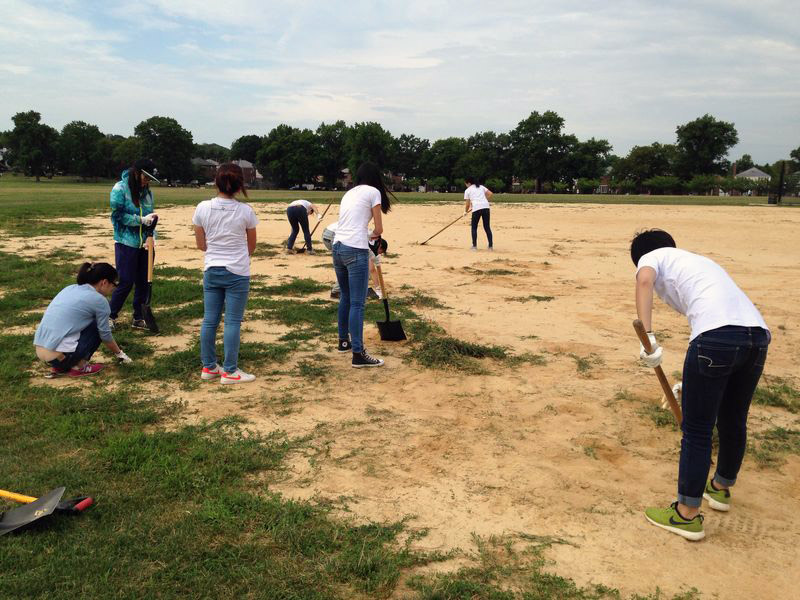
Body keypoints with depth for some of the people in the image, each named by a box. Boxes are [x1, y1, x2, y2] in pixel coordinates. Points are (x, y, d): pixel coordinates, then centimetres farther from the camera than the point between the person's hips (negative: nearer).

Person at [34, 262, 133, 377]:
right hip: (59, 354, -8)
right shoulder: (98, 300, -5)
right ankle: (78, 367, 7)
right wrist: (119, 353, 24)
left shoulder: (70, 288, 16)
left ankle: (60, 367, 17)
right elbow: (105, 335, 6)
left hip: (40, 352, 8)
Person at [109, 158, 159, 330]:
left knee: (143, 282, 8)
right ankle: (111, 316, 14)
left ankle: (138, 319, 21)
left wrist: (150, 236, -9)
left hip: (144, 244, 5)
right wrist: (142, 220, -16)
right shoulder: (120, 188, -8)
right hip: (126, 243, -5)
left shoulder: (148, 191, 8)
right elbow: (118, 215, -11)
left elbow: (150, 216, 7)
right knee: (126, 282, -4)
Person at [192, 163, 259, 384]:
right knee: (233, 322, 3)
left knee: (209, 320, 12)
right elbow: (251, 247, 2)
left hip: (211, 272, 3)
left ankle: (208, 367, 22)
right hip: (237, 274, -3)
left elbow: (201, 245, 4)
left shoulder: (202, 208, -4)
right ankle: (230, 371, 8)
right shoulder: (245, 211, -10)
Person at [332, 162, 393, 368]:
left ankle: (344, 341, 33)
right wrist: (373, 235, 25)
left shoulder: (348, 193, 22)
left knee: (345, 297, 21)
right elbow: (379, 229, 4)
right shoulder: (373, 192, 2)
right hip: (355, 250, -7)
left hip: (337, 247, 8)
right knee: (357, 303, -6)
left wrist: (367, 235, 19)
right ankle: (358, 354, -4)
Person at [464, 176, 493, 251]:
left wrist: (465, 211, 25)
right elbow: (490, 194, 12)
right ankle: (491, 246, 7)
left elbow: (467, 203, 10)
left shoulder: (467, 190, 11)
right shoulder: (481, 187, 21)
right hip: (486, 207, 4)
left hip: (476, 208, -4)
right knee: (487, 227, 10)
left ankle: (474, 246, 8)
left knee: (474, 227, 11)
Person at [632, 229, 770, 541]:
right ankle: (721, 488, 47)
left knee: (696, 431, 5)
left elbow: (644, 280, -10)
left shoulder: (652, 256, 17)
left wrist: (647, 336, -17)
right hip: (759, 332, 8)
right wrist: (692, 384, 46)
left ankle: (688, 514, 17)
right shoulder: (699, 260, 37)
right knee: (734, 421, 26)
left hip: (717, 334, -8)